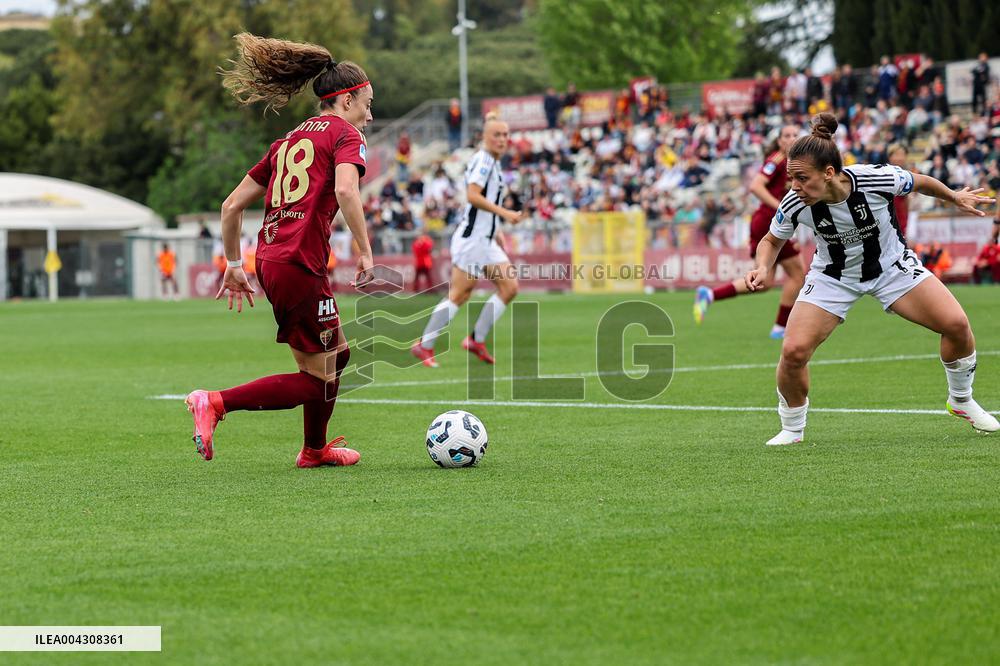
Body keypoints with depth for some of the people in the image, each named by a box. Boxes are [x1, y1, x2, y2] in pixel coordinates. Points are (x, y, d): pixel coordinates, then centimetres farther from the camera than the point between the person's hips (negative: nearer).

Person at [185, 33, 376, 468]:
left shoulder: (288, 142, 22)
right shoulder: (345, 134, 1)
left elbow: (231, 206, 20)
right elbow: (345, 191, -21)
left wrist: (234, 265, 26)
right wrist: (365, 250, -14)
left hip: (270, 260, 9)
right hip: (301, 264, -9)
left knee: (336, 354, 25)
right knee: (316, 381, -1)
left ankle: (314, 451, 38)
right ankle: (215, 403, -11)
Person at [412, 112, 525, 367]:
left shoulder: (493, 163, 17)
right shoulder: (482, 160, -12)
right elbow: (472, 195, -24)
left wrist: (496, 230, 20)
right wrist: (504, 213, -26)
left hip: (486, 241, 10)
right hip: (472, 238, -10)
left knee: (509, 288, 1)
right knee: (458, 295, -7)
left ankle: (476, 340, 7)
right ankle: (424, 346, 1)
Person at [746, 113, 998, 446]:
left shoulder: (877, 179, -32)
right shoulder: (795, 204, -26)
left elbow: (920, 182, -7)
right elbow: (772, 240, -3)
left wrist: (956, 197, 9)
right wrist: (762, 268, -23)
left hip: (892, 265, 0)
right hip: (833, 277, 0)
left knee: (956, 324, -12)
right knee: (794, 351, -18)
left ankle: (961, 400, 17)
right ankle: (792, 429, 7)